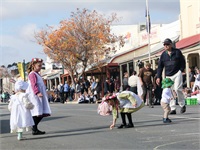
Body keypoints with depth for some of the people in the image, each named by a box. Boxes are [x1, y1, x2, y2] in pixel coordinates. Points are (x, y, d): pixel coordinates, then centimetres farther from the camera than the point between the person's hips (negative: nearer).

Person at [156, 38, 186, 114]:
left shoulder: (177, 52, 2)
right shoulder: (163, 55, 9)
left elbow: (183, 62, 7)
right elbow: (160, 66, 10)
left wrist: (181, 70, -5)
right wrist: (158, 77, 3)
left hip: (177, 74, -3)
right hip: (168, 76, 4)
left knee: (177, 89, -15)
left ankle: (182, 105, 2)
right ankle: (173, 109, 3)